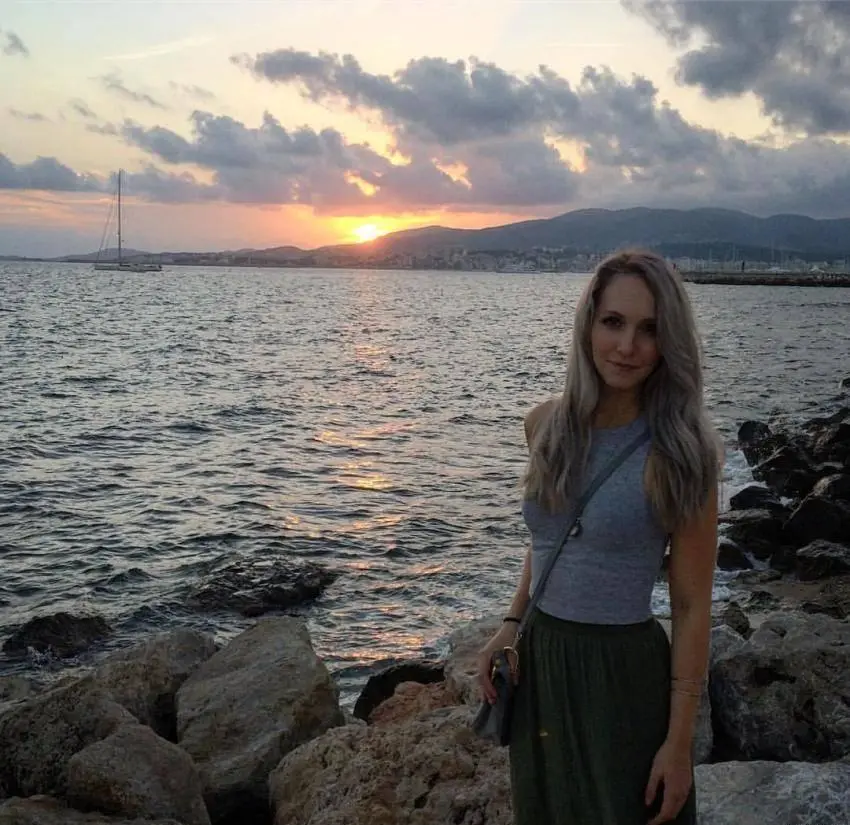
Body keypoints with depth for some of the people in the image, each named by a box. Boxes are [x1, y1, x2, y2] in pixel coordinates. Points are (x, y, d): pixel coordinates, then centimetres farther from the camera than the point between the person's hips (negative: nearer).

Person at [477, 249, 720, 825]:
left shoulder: (677, 453, -18)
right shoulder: (546, 424, -2)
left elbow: (692, 608, -14)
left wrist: (679, 742, -13)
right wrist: (511, 626, 5)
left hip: (623, 673, -5)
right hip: (538, 660, 5)